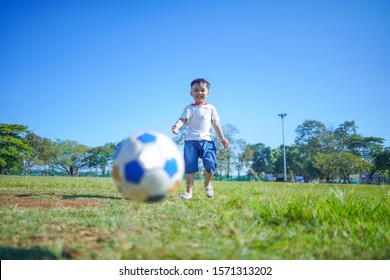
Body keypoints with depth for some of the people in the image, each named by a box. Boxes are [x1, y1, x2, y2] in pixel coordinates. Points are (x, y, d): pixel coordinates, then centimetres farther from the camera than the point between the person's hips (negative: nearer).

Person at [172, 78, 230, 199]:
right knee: (190, 166, -7)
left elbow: (216, 124, 13)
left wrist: (222, 138, 5)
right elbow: (183, 119, -7)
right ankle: (188, 191, 1)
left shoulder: (211, 108, 15)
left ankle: (207, 183, 19)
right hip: (191, 140, -1)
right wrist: (177, 126, -29)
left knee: (211, 164, -12)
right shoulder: (189, 108, 9)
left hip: (207, 140, 1)